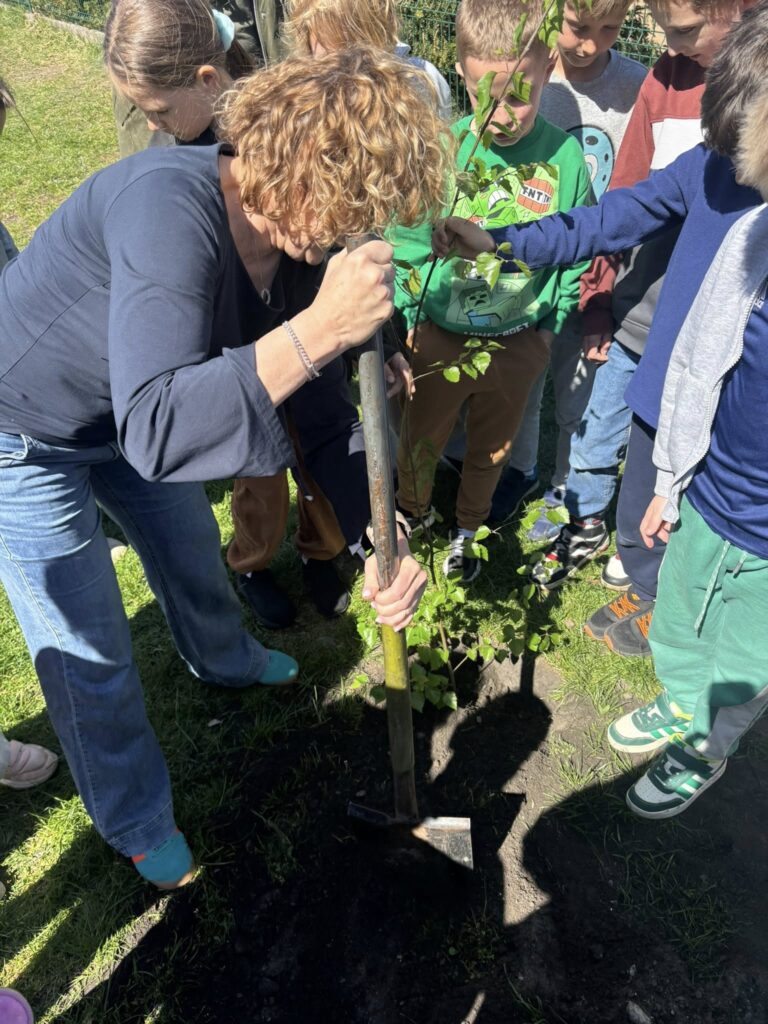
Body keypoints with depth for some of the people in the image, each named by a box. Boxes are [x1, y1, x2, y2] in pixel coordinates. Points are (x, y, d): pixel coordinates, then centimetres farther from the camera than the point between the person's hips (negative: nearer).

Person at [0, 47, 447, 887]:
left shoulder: (298, 241, -13)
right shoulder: (171, 206, -37)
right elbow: (156, 432, -46)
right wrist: (322, 326, -48)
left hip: (123, 415, 7)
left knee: (191, 550, 26)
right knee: (91, 653, 5)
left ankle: (222, 658, 61)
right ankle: (132, 820, 34)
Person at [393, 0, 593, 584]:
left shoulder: (565, 157, -10)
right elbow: (405, 245, -5)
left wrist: (550, 326, 0)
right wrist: (405, 325, -7)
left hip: (519, 344, 1)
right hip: (439, 336, 0)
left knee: (492, 448, 20)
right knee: (421, 439, 17)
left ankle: (467, 530, 48)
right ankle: (411, 515, 49)